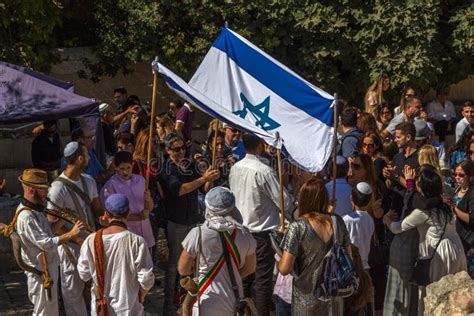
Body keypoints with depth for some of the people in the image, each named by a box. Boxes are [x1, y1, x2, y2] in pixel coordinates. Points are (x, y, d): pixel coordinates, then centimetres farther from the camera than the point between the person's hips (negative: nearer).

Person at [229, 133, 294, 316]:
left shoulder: (235, 168, 1)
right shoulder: (264, 171, -20)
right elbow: (285, 201, -15)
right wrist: (290, 209, 6)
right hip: (262, 231, -7)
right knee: (263, 279, 1)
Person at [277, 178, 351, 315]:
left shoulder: (297, 227, -16)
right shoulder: (338, 222, -3)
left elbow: (285, 269, -18)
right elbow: (349, 257, 6)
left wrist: (278, 262, 3)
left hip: (307, 300, -4)